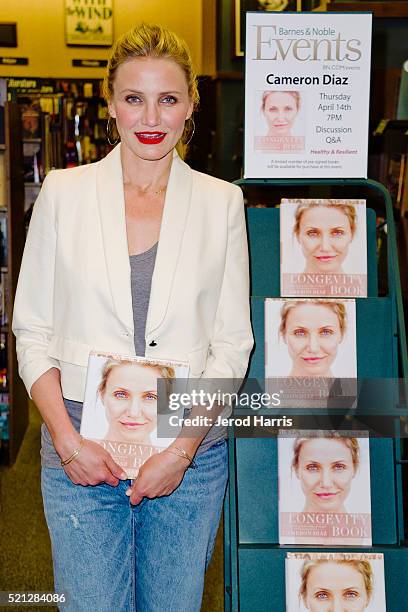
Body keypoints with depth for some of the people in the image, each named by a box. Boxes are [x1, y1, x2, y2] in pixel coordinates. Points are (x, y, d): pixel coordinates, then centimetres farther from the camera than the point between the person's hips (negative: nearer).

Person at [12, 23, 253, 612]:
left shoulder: (221, 202, 2)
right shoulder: (64, 192, 1)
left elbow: (233, 342, 2)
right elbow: (32, 330, 3)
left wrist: (183, 450, -8)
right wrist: (67, 440, -8)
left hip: (192, 454, 1)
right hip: (81, 451, 0)